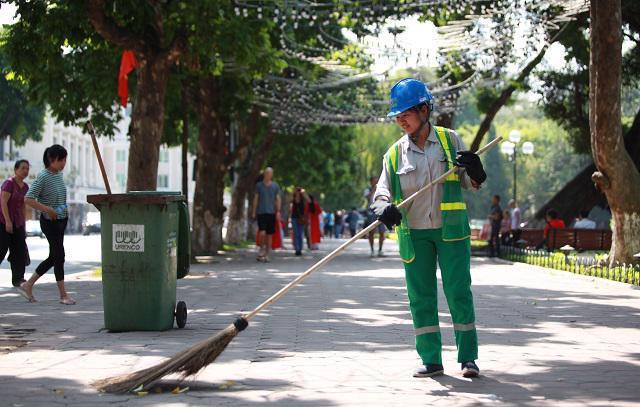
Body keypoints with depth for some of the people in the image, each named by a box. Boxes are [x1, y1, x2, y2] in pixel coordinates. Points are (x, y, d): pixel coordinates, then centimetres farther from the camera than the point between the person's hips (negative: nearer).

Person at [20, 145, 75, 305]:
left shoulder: (59, 174, 9)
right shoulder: (43, 177, -15)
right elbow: (28, 199, -19)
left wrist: (65, 210, 10)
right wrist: (48, 209, -23)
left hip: (61, 220, 8)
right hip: (49, 221, -8)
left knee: (54, 257, 12)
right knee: (59, 255, -6)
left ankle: (28, 284, 23)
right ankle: (63, 295, 0)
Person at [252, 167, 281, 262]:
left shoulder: (275, 186, 7)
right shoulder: (259, 185, 6)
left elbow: (277, 199, 7)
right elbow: (256, 199, 8)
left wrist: (278, 211, -2)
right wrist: (254, 212, 4)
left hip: (271, 212, 1)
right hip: (261, 212, -1)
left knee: (269, 234, 2)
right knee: (262, 232, -15)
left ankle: (267, 254, 10)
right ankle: (262, 249, 8)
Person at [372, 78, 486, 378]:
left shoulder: (450, 140, 3)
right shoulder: (395, 153, 6)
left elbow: (471, 184, 8)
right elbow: (382, 191, -1)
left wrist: (475, 171, -15)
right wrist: (384, 209, -24)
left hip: (451, 230, -2)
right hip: (414, 234, 2)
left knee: (459, 292, -5)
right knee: (421, 297, 2)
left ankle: (468, 358, 3)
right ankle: (431, 360, 10)